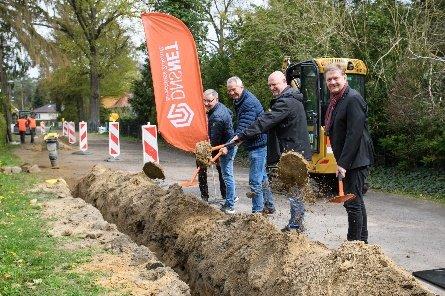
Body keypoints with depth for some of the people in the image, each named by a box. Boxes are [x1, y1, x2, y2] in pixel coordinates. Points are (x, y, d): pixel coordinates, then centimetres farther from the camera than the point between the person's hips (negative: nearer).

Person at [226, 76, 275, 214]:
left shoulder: (249, 103, -20)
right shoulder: (240, 102, 13)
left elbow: (243, 128, -29)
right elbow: (240, 126, 20)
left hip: (258, 144, -11)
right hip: (256, 144, 11)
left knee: (255, 180, -7)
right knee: (262, 176, 21)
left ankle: (257, 211, 1)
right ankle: (269, 206, 34)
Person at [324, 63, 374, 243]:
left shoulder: (353, 99, -15)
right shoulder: (335, 100, 14)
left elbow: (354, 134, -22)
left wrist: (343, 163, -24)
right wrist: (340, 161, 16)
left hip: (356, 159, -10)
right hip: (346, 160, 10)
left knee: (352, 203, -6)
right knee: (356, 201, 18)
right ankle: (362, 241, 31)